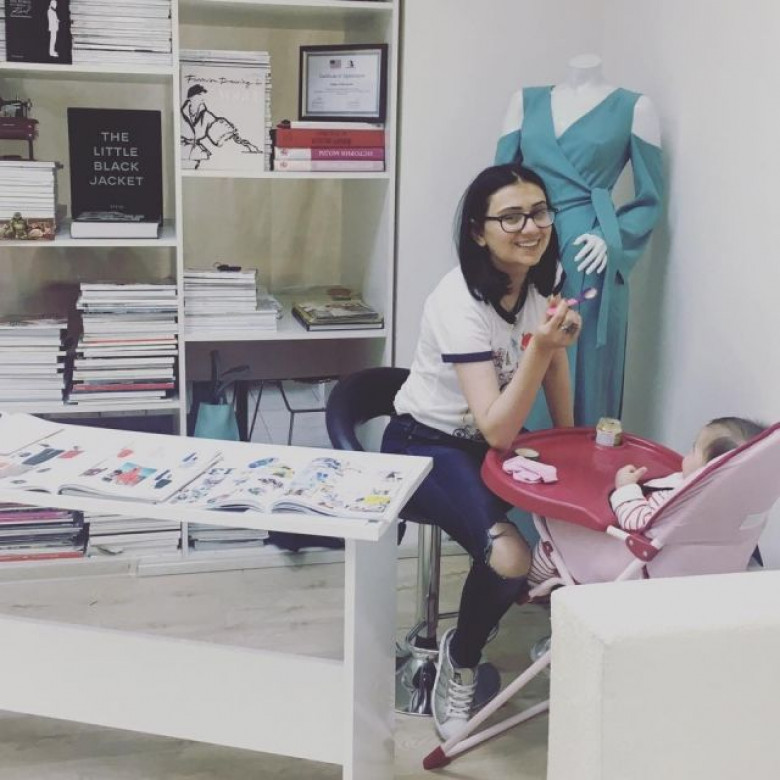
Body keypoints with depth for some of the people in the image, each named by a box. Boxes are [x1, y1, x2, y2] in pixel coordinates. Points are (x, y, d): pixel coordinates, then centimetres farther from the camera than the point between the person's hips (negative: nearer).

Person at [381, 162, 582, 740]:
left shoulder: (546, 277, -5)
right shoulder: (460, 302, -28)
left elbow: (555, 364, 12)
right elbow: (497, 430, -33)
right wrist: (539, 347, -42)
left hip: (493, 440, 7)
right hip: (428, 445, -7)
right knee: (509, 556, -30)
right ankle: (460, 662, 1)